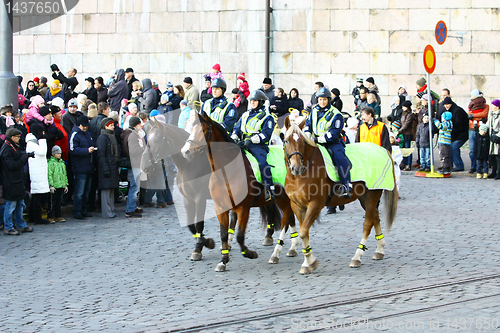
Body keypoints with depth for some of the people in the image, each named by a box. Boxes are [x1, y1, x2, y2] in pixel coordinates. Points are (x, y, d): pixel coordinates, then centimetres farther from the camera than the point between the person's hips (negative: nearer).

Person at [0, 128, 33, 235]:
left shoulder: (14, 147, 13)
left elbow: (20, 161, 20)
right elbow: (12, 165, -23)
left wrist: (27, 155, 3)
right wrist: (24, 157, -15)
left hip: (17, 181, 10)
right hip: (11, 182, -10)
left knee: (20, 204, 15)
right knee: (11, 205, -3)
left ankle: (21, 225, 24)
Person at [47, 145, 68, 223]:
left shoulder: (62, 163, 14)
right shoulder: (51, 163, -7)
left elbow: (64, 175, 21)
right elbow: (49, 175, -12)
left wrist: (66, 184, 18)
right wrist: (51, 185, -17)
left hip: (61, 186, 7)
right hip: (54, 186, -6)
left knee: (59, 202, 12)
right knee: (52, 202, -2)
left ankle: (58, 216, 18)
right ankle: (50, 217, 2)